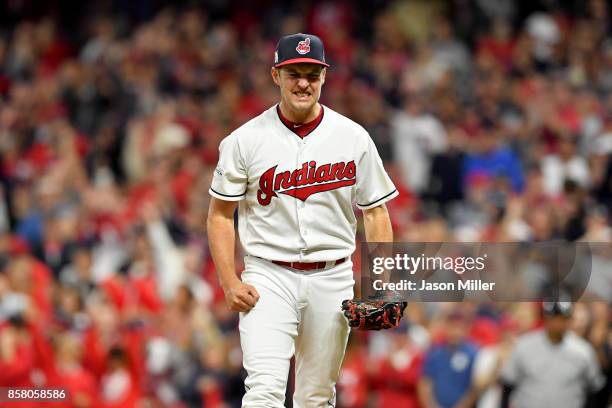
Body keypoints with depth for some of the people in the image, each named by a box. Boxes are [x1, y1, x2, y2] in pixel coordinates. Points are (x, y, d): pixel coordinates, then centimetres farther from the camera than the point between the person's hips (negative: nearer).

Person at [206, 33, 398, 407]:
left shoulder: (353, 137, 2)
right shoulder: (245, 140, -2)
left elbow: (376, 212, 6)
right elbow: (220, 214, 2)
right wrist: (230, 283, -9)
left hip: (332, 278, 2)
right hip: (269, 277, -2)